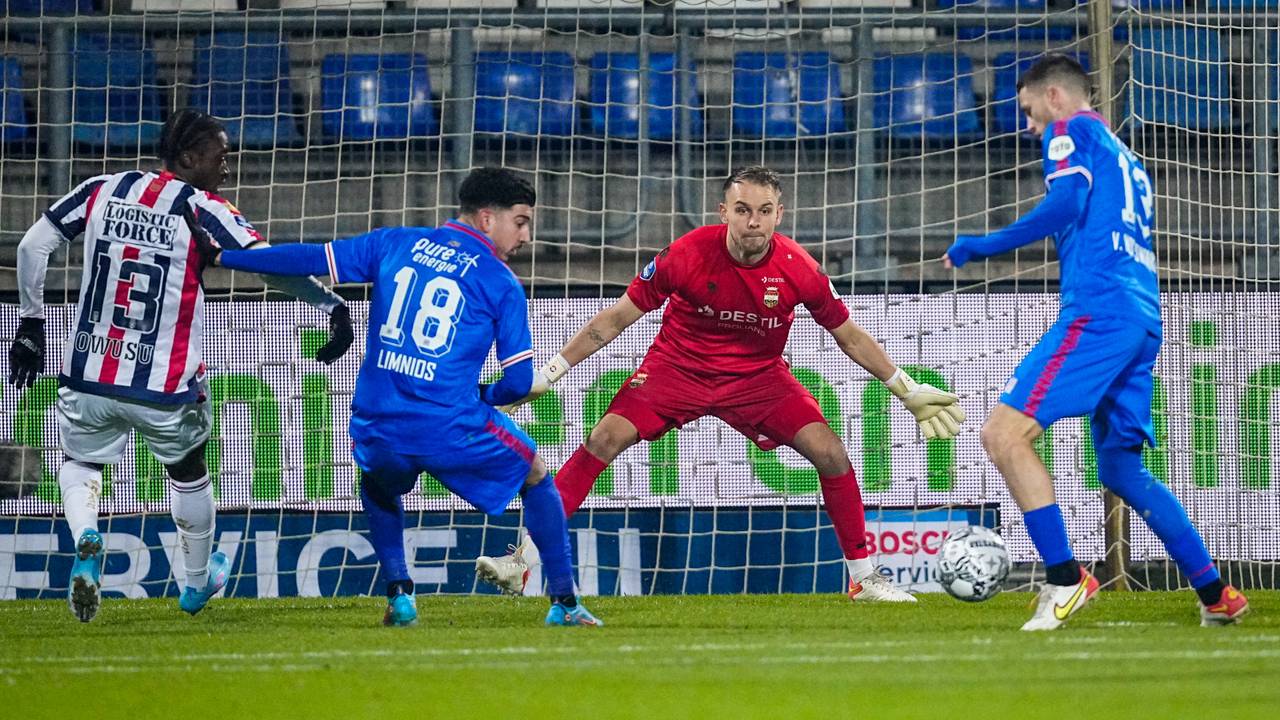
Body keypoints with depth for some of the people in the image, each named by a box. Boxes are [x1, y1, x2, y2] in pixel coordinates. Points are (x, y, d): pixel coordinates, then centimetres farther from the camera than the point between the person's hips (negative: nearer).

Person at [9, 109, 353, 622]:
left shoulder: (103, 190, 5)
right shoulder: (202, 210, -8)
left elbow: (32, 246, 7)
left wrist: (32, 323, 16)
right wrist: (333, 306, -11)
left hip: (88, 375, 2)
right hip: (166, 388, -2)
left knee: (80, 461, 27)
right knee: (188, 474, 25)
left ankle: (85, 540, -4)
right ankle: (198, 582, 41)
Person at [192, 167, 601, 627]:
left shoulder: (394, 244, 11)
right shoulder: (501, 283, 4)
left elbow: (309, 259, 11)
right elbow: (519, 382, 1)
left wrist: (218, 257, 21)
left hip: (378, 431, 3)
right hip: (454, 430, -3)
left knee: (379, 486, 38)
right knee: (536, 477, 24)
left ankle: (398, 595, 22)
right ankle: (564, 604, 21)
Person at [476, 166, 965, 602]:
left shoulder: (799, 269, -18)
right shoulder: (687, 254, -23)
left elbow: (850, 337, -1)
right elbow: (617, 318, -11)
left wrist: (910, 392, 1)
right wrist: (547, 375, -10)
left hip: (757, 375, 1)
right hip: (678, 366, -1)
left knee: (830, 453, -15)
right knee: (604, 440, -20)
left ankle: (864, 577, 2)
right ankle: (522, 562, -17)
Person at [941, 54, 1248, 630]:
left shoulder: (1072, 129, 4)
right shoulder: (1124, 158, 30)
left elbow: (1066, 204, -13)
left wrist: (982, 247, -8)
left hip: (1099, 311, -9)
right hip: (1141, 322, 9)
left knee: (1004, 434, -14)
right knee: (1120, 469, 16)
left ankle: (1065, 580, -19)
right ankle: (1216, 598, 15)